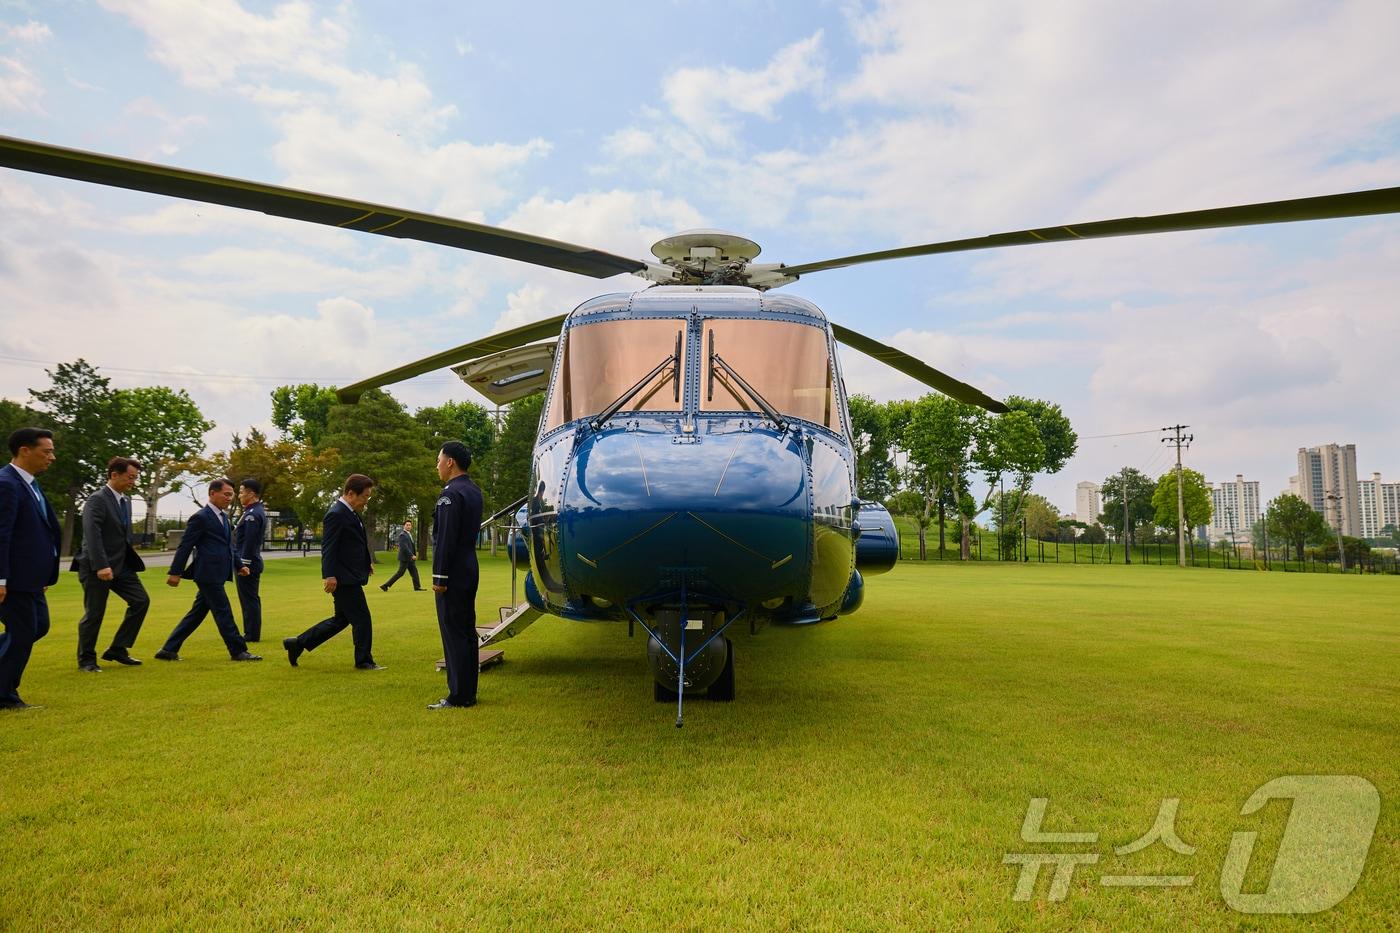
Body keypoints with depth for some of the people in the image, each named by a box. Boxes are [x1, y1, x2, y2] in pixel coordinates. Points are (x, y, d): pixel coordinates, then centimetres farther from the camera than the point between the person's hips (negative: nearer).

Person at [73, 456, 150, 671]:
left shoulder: (126, 500, 12)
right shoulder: (97, 500, -14)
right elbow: (92, 534, -23)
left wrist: (130, 559, 13)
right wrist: (101, 566, -29)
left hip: (121, 565, 8)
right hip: (98, 568, -8)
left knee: (141, 601, 0)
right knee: (94, 613, 1)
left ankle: (117, 650, 10)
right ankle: (86, 659, 18)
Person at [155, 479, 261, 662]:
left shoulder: (223, 517, 17)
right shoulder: (201, 517, -10)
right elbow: (185, 546, -10)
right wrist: (175, 572, -9)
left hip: (216, 575, 9)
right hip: (208, 574, -9)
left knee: (197, 613, 13)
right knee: (223, 613, -3)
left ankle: (168, 650, 20)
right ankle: (238, 651, 3)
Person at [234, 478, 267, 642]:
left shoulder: (252, 514, -18)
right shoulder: (260, 511, 13)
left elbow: (250, 542, -22)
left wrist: (244, 564, -20)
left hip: (247, 564, -10)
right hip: (253, 562, 10)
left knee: (249, 599, -4)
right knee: (251, 599, 14)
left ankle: (252, 634, 1)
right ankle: (252, 633, 20)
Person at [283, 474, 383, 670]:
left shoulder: (350, 513, 13)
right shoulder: (336, 514, -17)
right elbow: (328, 548, -21)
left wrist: (366, 563, 16)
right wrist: (329, 576, -25)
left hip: (351, 577, 10)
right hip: (344, 579, -10)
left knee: (341, 619, 18)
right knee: (361, 619, -1)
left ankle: (298, 644, 25)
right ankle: (364, 661, 11)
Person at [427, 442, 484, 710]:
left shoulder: (451, 494, -16)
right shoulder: (473, 491, 14)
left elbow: (446, 539, -20)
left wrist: (439, 577, -18)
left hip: (453, 575, -9)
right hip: (469, 571, 9)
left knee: (454, 634, -4)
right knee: (466, 632, 13)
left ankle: (458, 696, 1)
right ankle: (468, 692, 20)